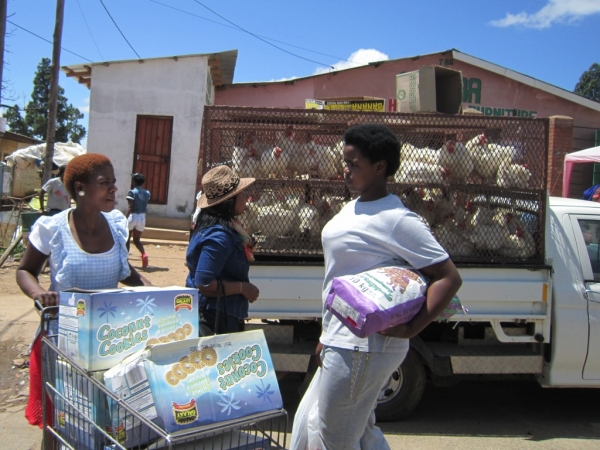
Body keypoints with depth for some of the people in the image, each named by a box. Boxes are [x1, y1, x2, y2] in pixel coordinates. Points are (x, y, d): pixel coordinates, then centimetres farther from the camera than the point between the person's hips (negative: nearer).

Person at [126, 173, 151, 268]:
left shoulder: (132, 192, -10)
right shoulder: (147, 193, 6)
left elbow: (130, 208, -17)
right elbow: (146, 207, 9)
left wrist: (125, 219, -19)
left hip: (132, 216, -4)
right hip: (142, 217, 4)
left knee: (126, 239, 12)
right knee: (136, 240, 12)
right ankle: (144, 254, -14)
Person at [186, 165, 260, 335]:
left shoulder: (224, 228, 7)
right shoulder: (219, 236, -24)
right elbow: (204, 284, -28)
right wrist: (243, 287, -19)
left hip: (216, 316, 10)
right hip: (216, 320, -10)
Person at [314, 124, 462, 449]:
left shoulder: (396, 219, -18)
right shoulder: (353, 208, 11)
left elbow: (449, 278, -19)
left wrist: (411, 329, -24)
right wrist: (328, 335, 20)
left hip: (363, 346, -10)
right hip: (342, 340, 10)